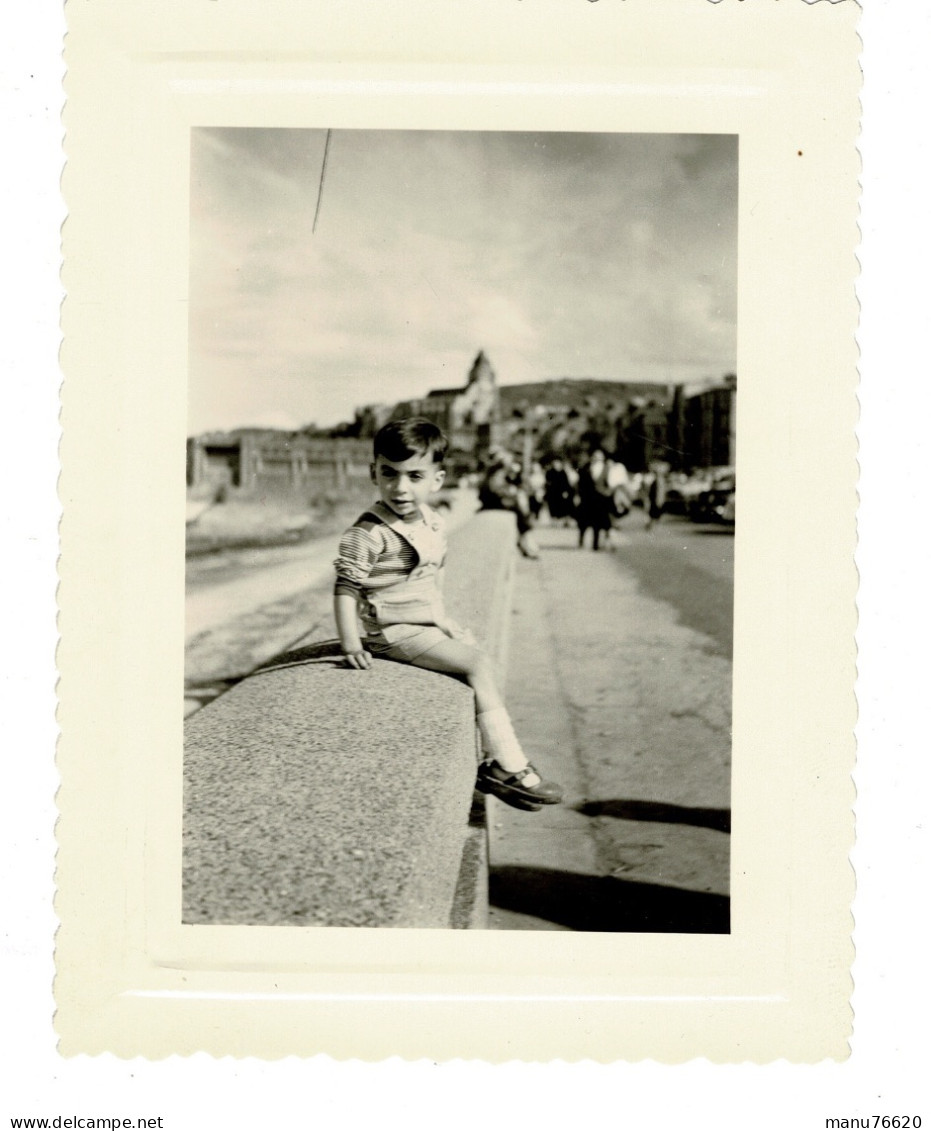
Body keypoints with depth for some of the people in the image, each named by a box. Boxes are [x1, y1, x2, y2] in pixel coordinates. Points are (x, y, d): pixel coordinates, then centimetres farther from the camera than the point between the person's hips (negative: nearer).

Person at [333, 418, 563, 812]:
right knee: (477, 665, -14)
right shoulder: (369, 533, -20)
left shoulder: (433, 524, 5)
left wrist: (443, 617, 17)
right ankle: (507, 766, -10)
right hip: (395, 631, -9)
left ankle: (481, 760, 14)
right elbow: (346, 587, -19)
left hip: (427, 620, 9)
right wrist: (350, 642, -25)